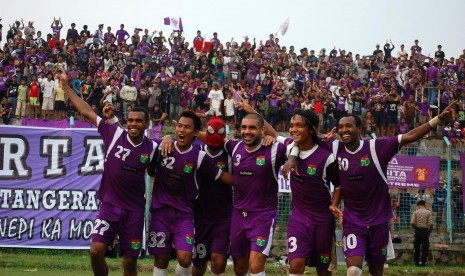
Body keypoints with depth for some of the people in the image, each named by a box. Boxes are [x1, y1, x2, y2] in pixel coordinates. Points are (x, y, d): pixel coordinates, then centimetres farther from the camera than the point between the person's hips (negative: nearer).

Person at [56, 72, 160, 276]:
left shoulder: (152, 148, -1)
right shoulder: (114, 133, -5)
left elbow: (154, 171, 17)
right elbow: (86, 111, -1)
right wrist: (66, 87, 1)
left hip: (135, 209, 1)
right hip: (109, 205, -1)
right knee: (96, 251, -15)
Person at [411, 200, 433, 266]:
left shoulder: (416, 212, 0)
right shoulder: (428, 212, -3)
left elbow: (412, 222, -8)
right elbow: (430, 223, -10)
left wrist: (416, 228, 8)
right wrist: (430, 230, 5)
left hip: (417, 230, 2)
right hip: (425, 230, -2)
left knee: (416, 247, 11)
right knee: (425, 247, 2)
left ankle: (416, 261, 15)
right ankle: (423, 262, -1)